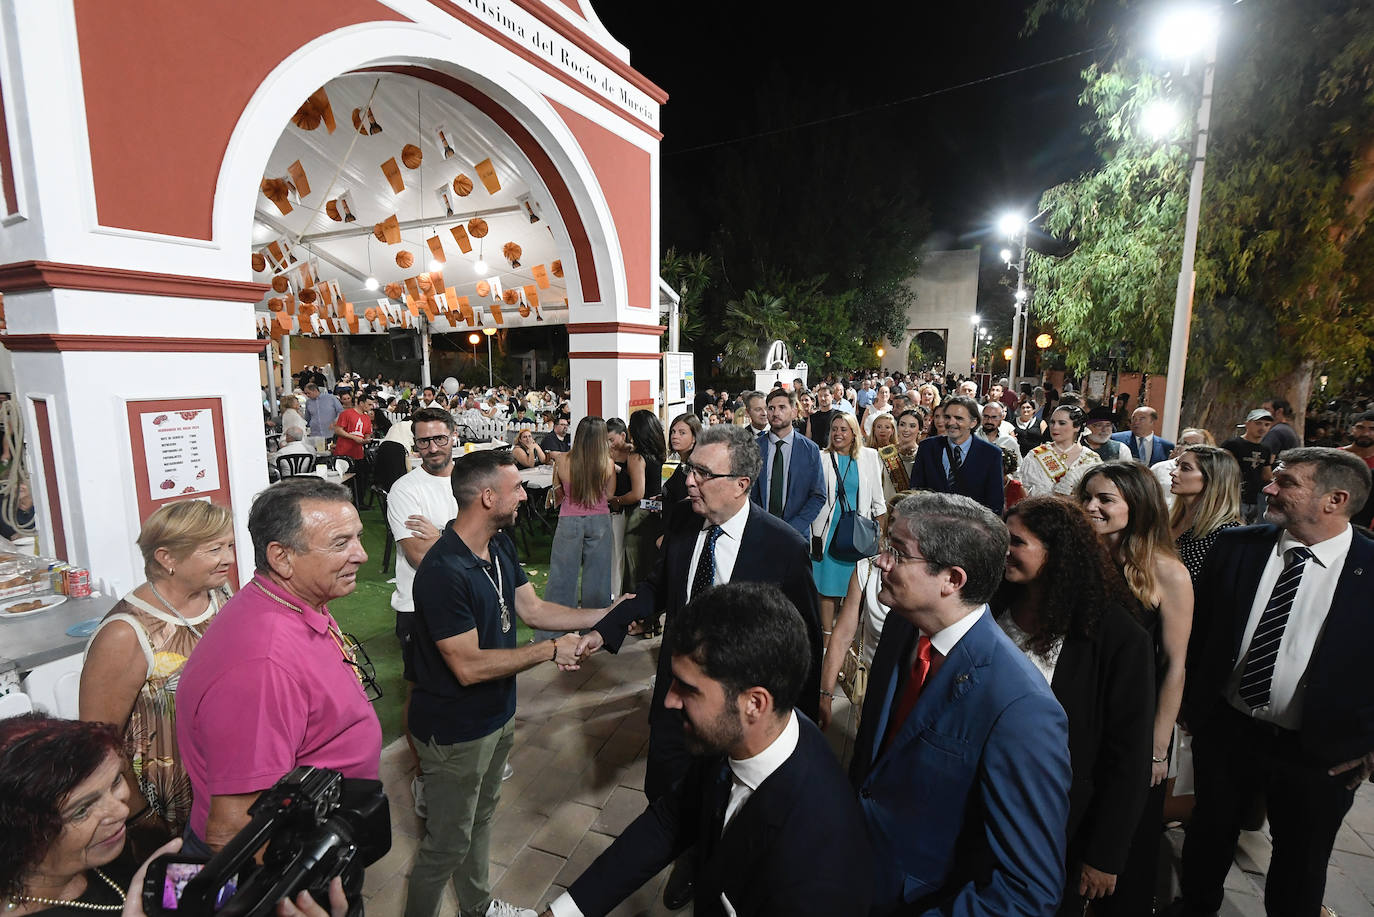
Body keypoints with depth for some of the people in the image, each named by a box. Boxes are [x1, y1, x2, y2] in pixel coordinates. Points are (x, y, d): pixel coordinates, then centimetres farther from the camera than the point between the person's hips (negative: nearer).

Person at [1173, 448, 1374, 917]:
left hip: (1318, 751, -2)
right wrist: (1190, 701, 4)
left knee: (1300, 861, 20)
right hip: (1223, 728, 2)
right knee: (1210, 829, 23)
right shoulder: (1236, 546, -8)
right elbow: (1197, 628, 1)